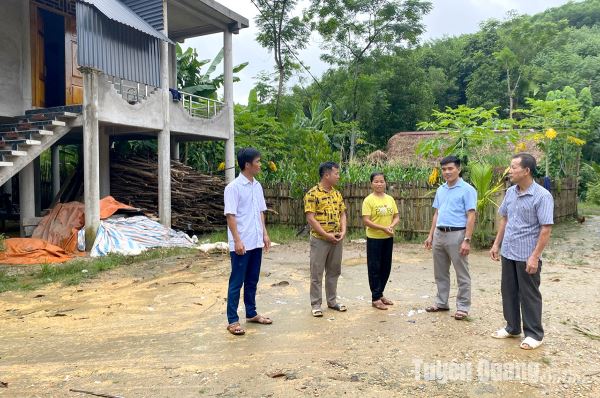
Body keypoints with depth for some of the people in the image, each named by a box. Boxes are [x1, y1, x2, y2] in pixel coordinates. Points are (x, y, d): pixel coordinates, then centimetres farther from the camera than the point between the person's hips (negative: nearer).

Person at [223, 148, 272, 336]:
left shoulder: (257, 186, 10)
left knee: (252, 281, 16)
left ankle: (251, 313, 29)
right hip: (241, 243, -7)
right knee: (236, 282, 1)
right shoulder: (233, 187, -13)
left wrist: (265, 234, 11)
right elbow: (230, 215, -15)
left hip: (256, 242, 7)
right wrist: (237, 240, -19)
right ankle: (232, 320, 10)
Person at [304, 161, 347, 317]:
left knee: (334, 271, 14)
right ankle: (316, 304, 13)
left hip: (337, 239, 7)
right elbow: (310, 218, -16)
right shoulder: (313, 193, -12)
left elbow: (342, 214, 12)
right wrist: (327, 235, -18)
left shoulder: (337, 193, 9)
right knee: (317, 273, 2)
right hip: (320, 239, -6)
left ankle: (332, 301, 27)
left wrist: (343, 231, -5)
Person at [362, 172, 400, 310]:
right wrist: (383, 228, -22)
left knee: (386, 267, 13)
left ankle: (380, 294, 29)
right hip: (374, 239, -5)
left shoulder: (390, 199, 6)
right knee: (374, 268, 2)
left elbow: (397, 217, 8)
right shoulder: (368, 200, -10)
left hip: (388, 238, 6)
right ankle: (375, 298, 11)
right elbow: (366, 221, -16)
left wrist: (391, 226, -13)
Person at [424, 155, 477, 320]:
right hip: (439, 234, 7)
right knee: (440, 273, 15)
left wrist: (467, 240, -18)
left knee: (462, 274, 4)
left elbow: (471, 217, -13)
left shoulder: (467, 190, -8)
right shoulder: (440, 190, 12)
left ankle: (463, 307, 13)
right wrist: (431, 235, 13)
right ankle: (441, 302, 27)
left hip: (456, 234, -7)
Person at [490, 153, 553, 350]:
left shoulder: (542, 196, -16)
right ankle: (512, 327, 31)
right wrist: (496, 244, 12)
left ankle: (534, 334, 21)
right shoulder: (510, 192, 5)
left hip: (527, 256, -7)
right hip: (508, 253, 7)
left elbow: (546, 229, -18)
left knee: (529, 295, 5)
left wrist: (535, 256, -21)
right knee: (508, 291, 15)